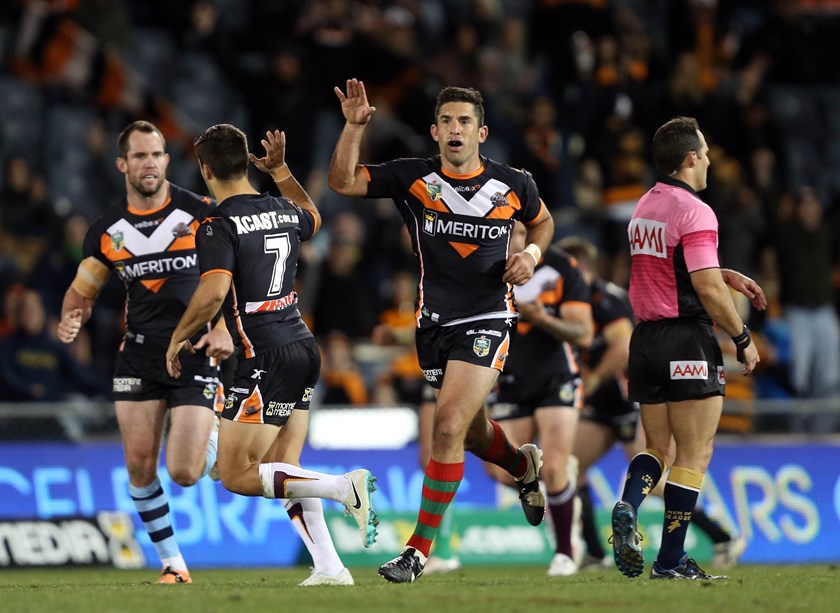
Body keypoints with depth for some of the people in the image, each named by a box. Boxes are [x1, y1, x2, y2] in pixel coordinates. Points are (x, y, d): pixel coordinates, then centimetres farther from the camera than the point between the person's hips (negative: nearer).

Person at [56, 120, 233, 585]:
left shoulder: (201, 213, -5)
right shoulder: (107, 231, 4)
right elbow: (82, 290, 16)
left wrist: (225, 327, -13)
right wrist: (71, 319, -7)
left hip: (196, 356, -3)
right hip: (138, 358, 3)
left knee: (183, 473, -9)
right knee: (140, 467, -3)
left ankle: (213, 440, 27)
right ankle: (172, 562, 13)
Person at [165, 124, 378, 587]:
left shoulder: (219, 226, -12)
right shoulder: (283, 212, 10)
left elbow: (213, 292, -25)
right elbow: (312, 216, 36)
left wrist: (179, 337, -10)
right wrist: (280, 170, 39)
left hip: (265, 358, -8)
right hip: (304, 347, 8)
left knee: (236, 475, -3)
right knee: (283, 469, 14)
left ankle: (345, 487, -17)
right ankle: (330, 567, 4)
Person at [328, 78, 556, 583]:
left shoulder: (514, 184, -2)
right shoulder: (413, 178, -3)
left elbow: (543, 221, 18)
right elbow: (342, 181, -6)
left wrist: (532, 253, -3)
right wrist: (355, 127, -18)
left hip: (488, 319, -3)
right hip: (434, 322, 3)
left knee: (450, 425, -17)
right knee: (472, 434, 18)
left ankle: (420, 547, -10)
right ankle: (524, 464, 54)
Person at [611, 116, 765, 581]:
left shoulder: (643, 207, 13)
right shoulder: (694, 211, -15)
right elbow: (708, 290, -19)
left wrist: (728, 276, 20)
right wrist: (743, 339, -8)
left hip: (645, 341, 8)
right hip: (687, 341, -8)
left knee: (657, 447, 16)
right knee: (695, 454, 0)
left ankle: (627, 506, -13)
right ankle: (671, 560, -2)